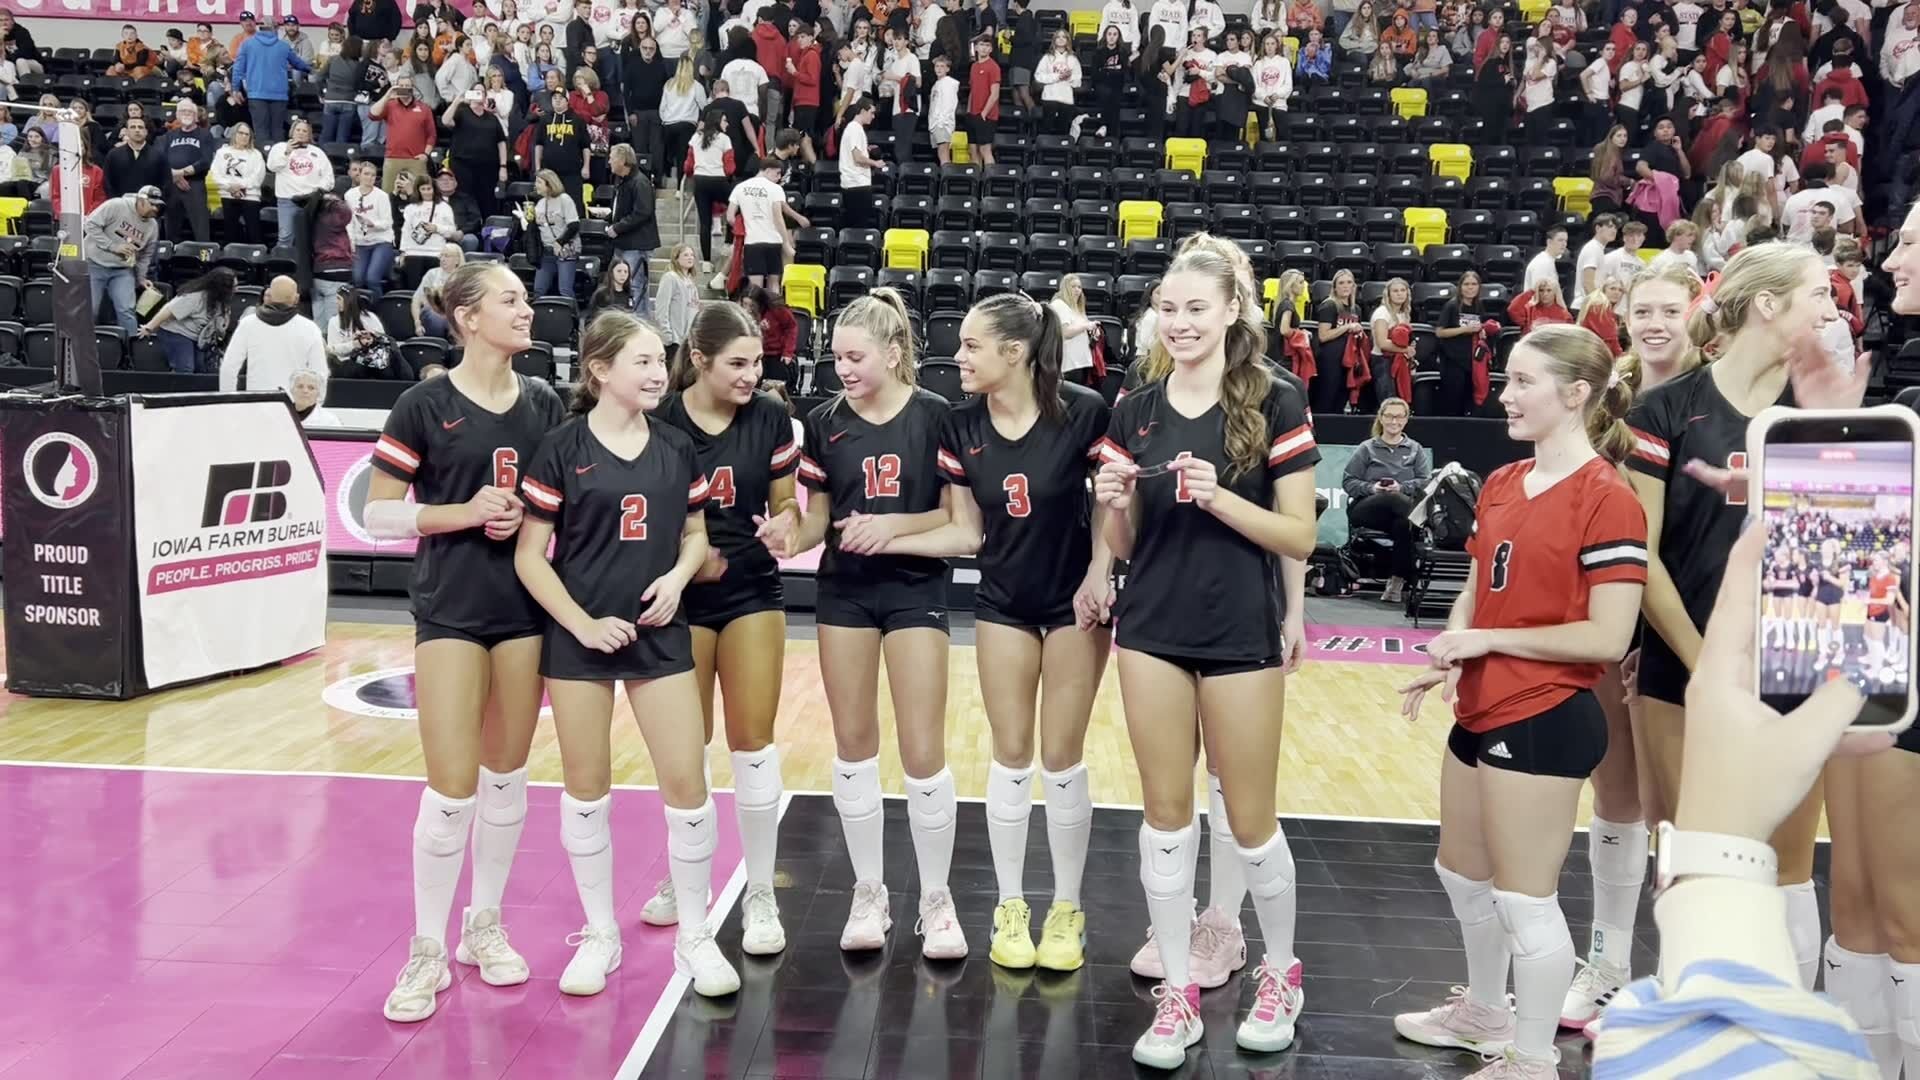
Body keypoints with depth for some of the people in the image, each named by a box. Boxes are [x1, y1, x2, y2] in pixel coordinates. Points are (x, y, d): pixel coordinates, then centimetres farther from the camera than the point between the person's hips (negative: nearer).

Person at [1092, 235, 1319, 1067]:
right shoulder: (1134, 412, 5)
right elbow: (1123, 546, 8)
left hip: (1242, 635, -3)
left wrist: (1218, 498, -22)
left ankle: (1281, 974, 31)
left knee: (1250, 820, 7)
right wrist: (1113, 505, -13)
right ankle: (1177, 991, 21)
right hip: (1152, 632, 3)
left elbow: (1300, 537, -8)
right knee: (1165, 814, 8)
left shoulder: (1275, 405, -6)